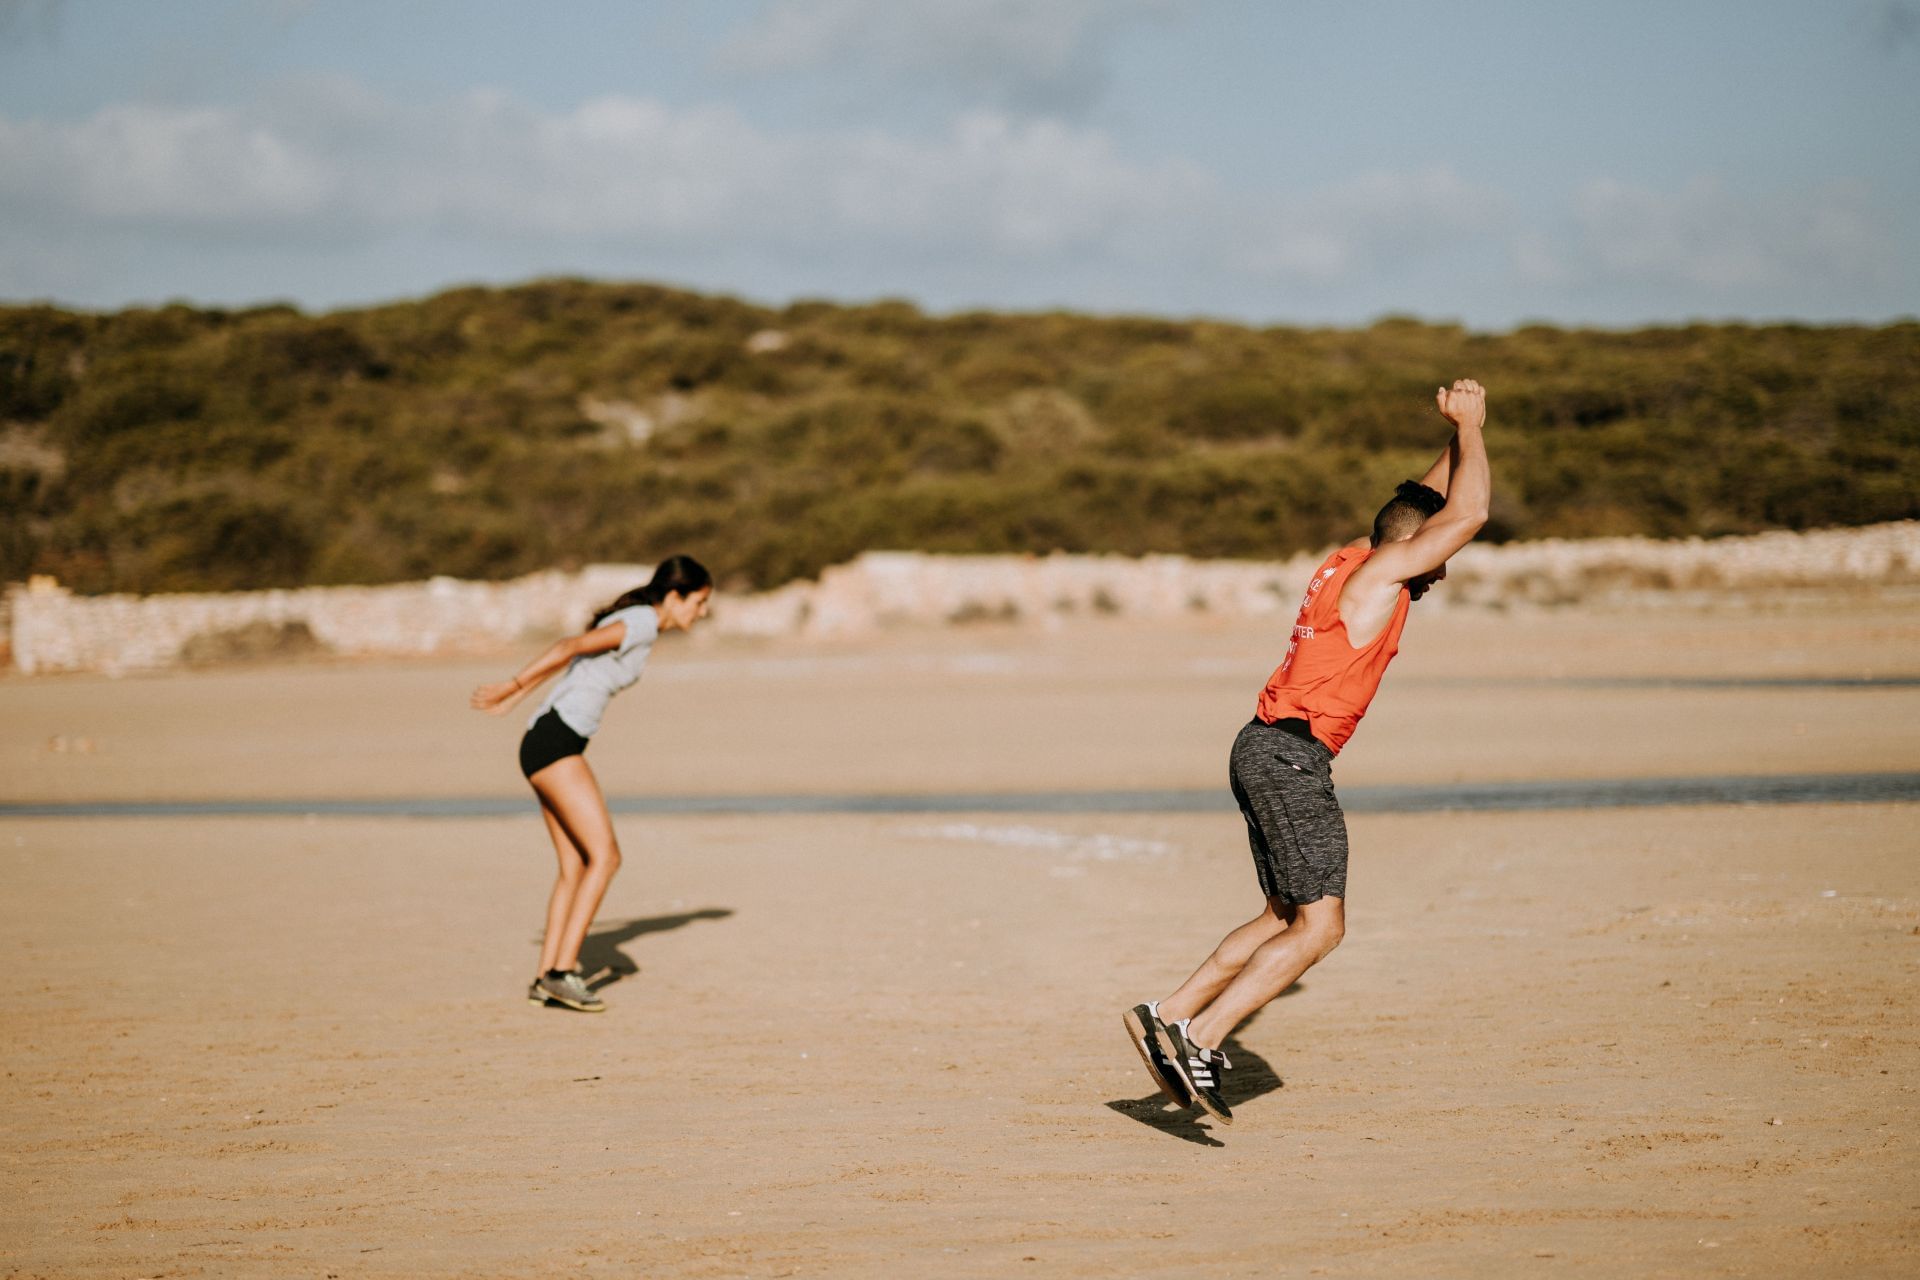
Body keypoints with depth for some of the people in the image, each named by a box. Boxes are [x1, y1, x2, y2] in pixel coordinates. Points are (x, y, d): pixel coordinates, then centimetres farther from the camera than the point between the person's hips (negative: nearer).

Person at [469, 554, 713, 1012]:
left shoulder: (633, 621, 18)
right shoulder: (643, 623, -11)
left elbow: (564, 654, 22)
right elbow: (571, 647, -19)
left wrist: (511, 699, 25)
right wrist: (511, 688, -18)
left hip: (546, 747, 10)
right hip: (557, 743, -10)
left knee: (575, 866, 9)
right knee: (604, 856, -11)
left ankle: (546, 979, 9)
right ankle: (563, 972, -14)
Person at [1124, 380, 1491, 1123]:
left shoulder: (1351, 564, 19)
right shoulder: (1383, 570, -6)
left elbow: (1433, 507, 36)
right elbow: (1469, 513, -7)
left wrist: (1459, 435, 31)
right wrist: (1470, 429, 6)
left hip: (1265, 754, 10)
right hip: (1291, 755, -10)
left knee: (1290, 920, 14)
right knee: (1319, 927, -10)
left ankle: (1168, 1019, 11)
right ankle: (1199, 1038, -16)